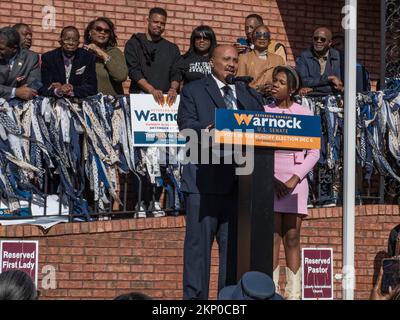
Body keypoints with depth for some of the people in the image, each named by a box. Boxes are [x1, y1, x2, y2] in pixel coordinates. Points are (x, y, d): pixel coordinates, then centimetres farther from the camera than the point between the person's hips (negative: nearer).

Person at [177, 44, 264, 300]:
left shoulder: (250, 95, 21)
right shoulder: (193, 91, 9)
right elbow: (186, 123, -6)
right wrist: (206, 130, -25)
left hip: (239, 180, 4)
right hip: (205, 179, -4)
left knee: (235, 244, 6)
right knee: (199, 241, -4)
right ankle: (195, 297, 0)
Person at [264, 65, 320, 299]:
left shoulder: (304, 114, 5)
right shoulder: (263, 112, 7)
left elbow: (314, 153, 2)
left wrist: (294, 180, -8)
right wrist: (270, 178, -8)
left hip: (295, 182, 0)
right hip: (268, 180, 0)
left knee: (293, 238, -1)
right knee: (272, 237, -4)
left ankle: (294, 293, 1)